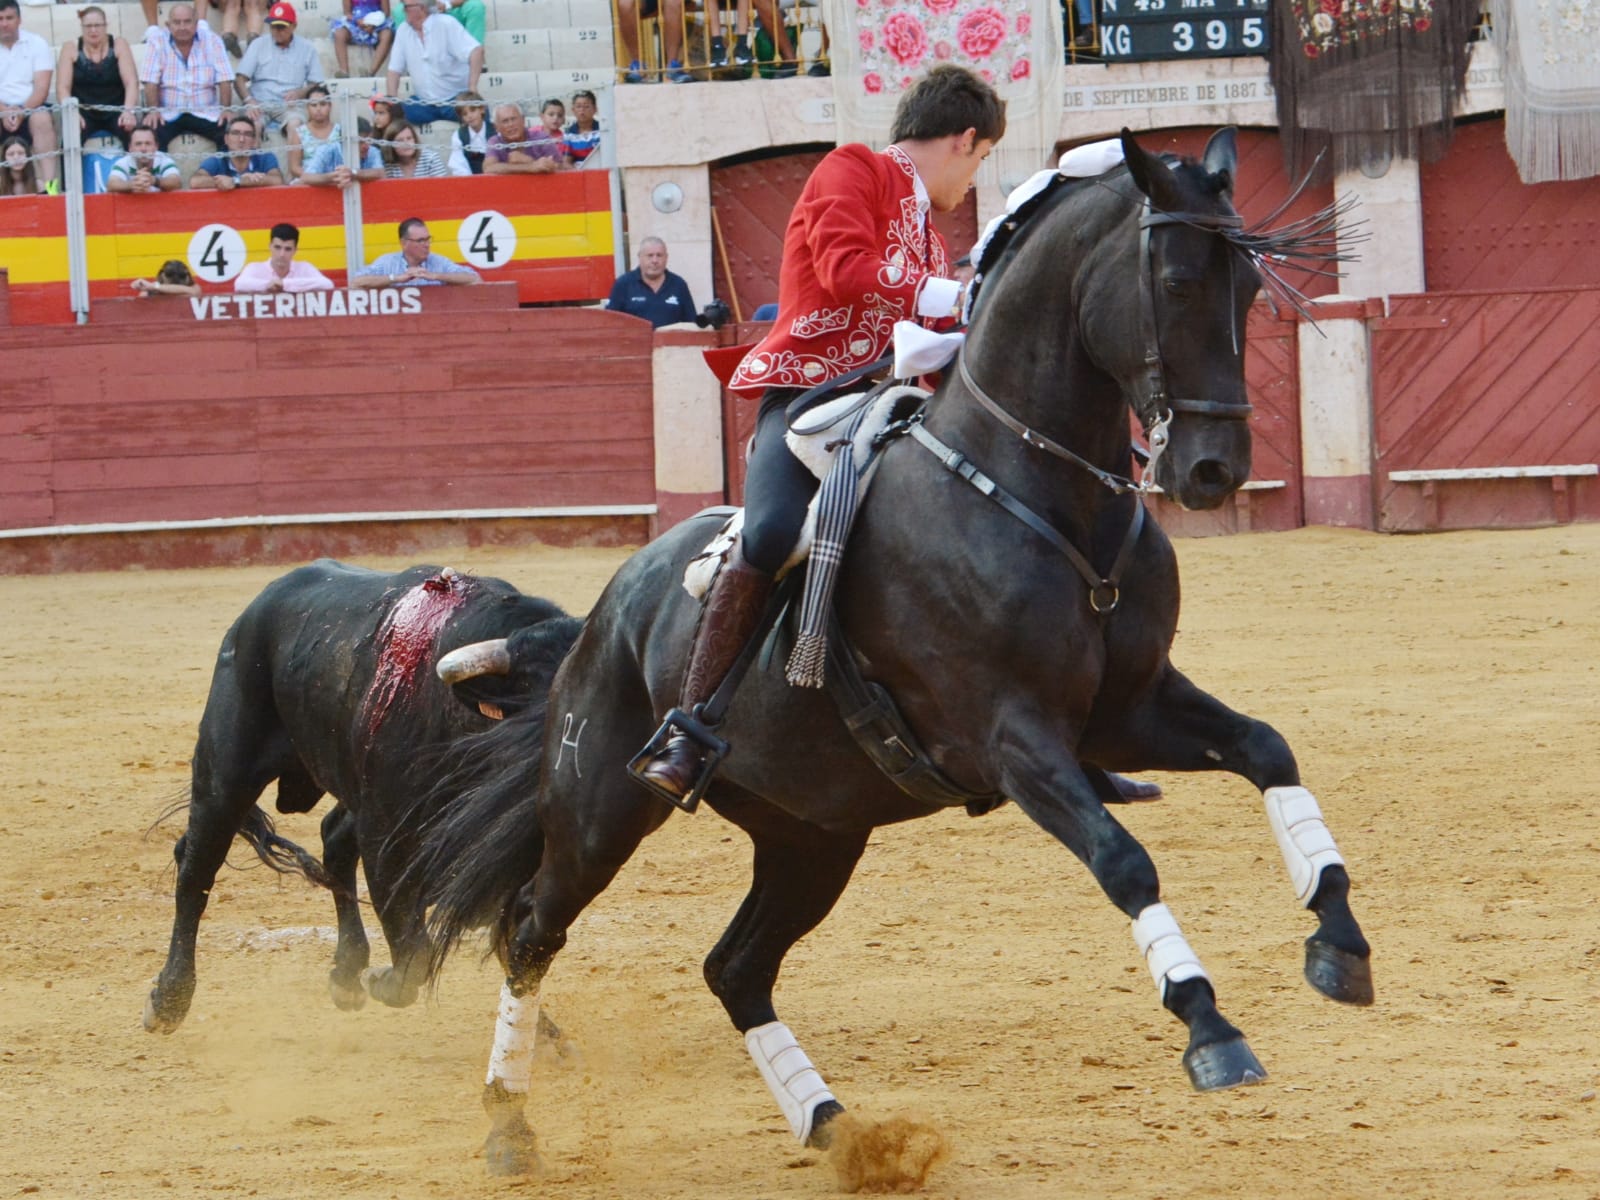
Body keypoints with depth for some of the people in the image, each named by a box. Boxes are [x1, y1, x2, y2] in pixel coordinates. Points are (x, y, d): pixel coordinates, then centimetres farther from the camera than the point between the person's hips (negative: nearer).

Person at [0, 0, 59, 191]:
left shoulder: (36, 44, 5)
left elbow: (42, 88, -4)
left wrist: (22, 112, -19)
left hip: (30, 109, -1)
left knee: (41, 119, -34)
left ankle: (48, 183, -43)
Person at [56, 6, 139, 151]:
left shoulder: (119, 47, 5)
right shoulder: (71, 49, 4)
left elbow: (131, 83, -5)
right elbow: (62, 88, -3)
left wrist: (129, 111, -23)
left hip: (115, 110, 0)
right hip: (84, 112, 0)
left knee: (133, 131, -31)